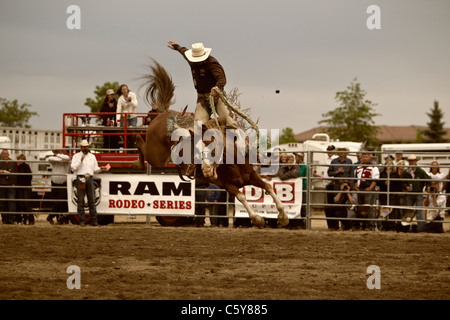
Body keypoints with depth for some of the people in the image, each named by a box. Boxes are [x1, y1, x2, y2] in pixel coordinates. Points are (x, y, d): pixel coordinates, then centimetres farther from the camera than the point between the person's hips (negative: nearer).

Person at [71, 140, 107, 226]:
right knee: (81, 200, -3)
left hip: (90, 179, 3)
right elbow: (73, 168, -5)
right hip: (81, 178, -3)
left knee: (92, 200, 0)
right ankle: (82, 220, 0)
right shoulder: (76, 156, 6)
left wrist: (100, 169, -2)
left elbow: (95, 169, 18)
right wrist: (80, 160, -12)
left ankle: (94, 220, 2)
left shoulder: (92, 156, 17)